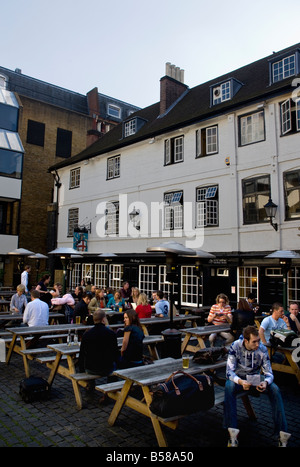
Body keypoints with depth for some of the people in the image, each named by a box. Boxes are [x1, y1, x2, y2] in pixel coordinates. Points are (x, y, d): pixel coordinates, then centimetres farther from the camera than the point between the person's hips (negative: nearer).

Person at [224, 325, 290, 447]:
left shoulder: (262, 349, -12)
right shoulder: (235, 346, -19)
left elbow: (269, 373, -7)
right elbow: (229, 371, -21)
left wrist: (265, 382, -31)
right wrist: (241, 382, -42)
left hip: (255, 379, 2)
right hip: (238, 378, -2)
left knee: (275, 389, -24)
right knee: (229, 387, -35)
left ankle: (282, 432, -21)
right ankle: (232, 433, -33)